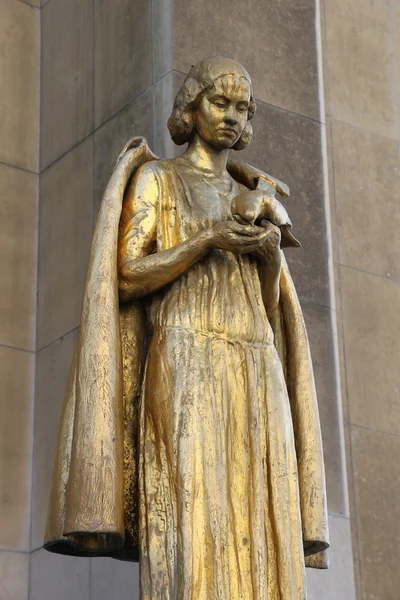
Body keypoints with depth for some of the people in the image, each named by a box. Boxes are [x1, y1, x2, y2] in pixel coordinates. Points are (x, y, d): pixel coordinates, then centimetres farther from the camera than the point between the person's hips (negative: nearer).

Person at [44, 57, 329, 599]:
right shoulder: (155, 179, 11)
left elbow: (269, 310, 19)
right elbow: (126, 278, -1)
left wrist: (271, 255, -3)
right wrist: (208, 240, -13)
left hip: (255, 381, 5)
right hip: (186, 375, -5)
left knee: (259, 555, -6)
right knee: (194, 557, -17)